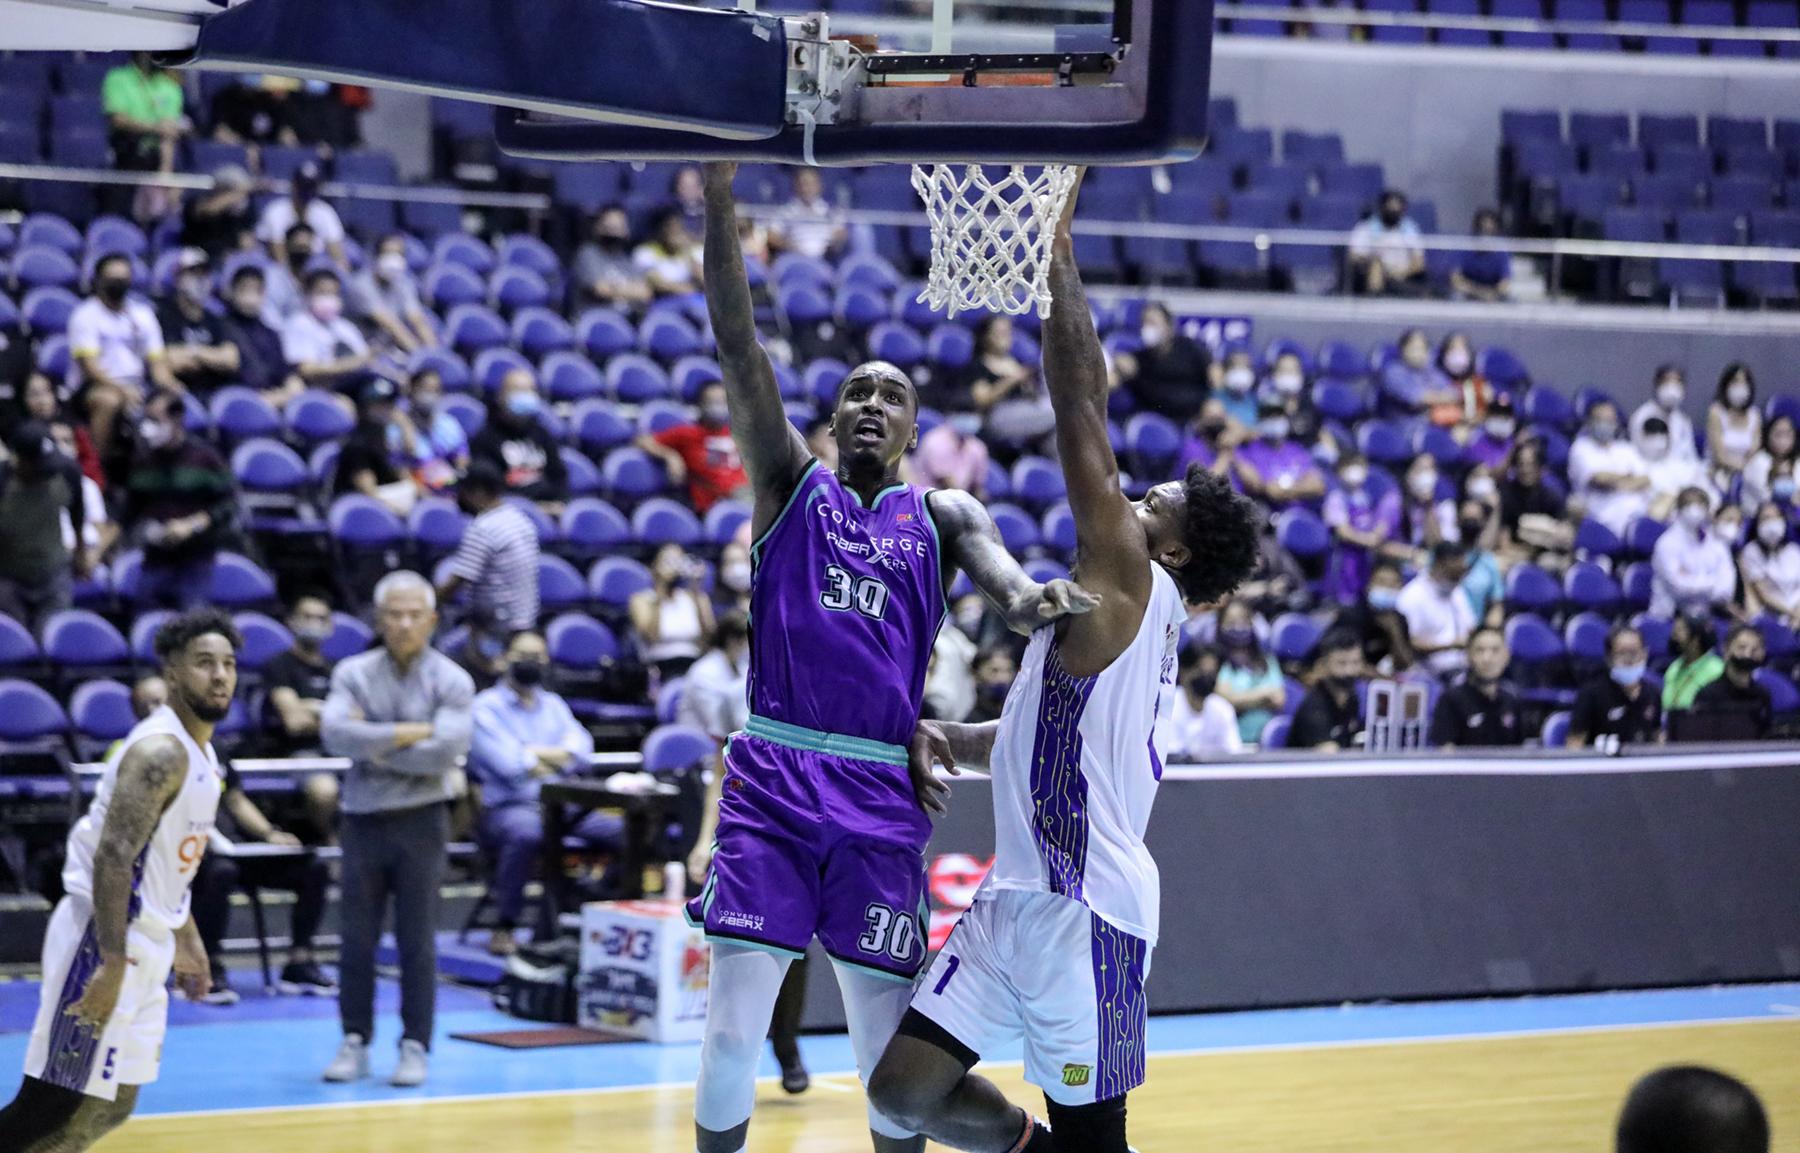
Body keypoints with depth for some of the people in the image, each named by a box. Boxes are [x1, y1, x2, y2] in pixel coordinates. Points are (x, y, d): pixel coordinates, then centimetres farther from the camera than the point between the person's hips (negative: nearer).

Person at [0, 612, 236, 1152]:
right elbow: (112, 858, -25)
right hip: (105, 941, -10)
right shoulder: (160, 751, -18)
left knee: (110, 1108, 13)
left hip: (142, 944, 10)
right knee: (63, 1108, -11)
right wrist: (112, 964, -29)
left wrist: (184, 937, 26)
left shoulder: (198, 752, 13)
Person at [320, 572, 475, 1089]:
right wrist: (406, 734, -15)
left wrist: (374, 745, -11)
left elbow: (445, 750, -15)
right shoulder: (353, 674, 3)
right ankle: (354, 1042, 13)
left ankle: (415, 1046, 8)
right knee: (356, 939, 4)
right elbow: (335, 732, -14)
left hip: (420, 819, -2)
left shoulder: (452, 682, -2)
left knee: (417, 942, 1)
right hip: (363, 817, 2)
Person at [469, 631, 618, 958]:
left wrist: (535, 753, -7)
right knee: (525, 832, -41)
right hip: (507, 806, -5)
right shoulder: (486, 706, 5)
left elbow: (581, 749, 6)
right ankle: (504, 927, -27)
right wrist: (557, 760, 3)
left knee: (625, 829, -20)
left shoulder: (554, 706, 23)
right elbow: (508, 764, -10)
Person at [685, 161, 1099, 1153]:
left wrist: (1025, 600, -36)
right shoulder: (789, 482, 11)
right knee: (732, 1033, -6)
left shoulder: (938, 515, 13)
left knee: (890, 1050, 3)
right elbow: (736, 343, 1)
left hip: (882, 793, 1)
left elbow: (985, 552, -11)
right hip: (771, 781, -1)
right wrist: (719, 197, -10)